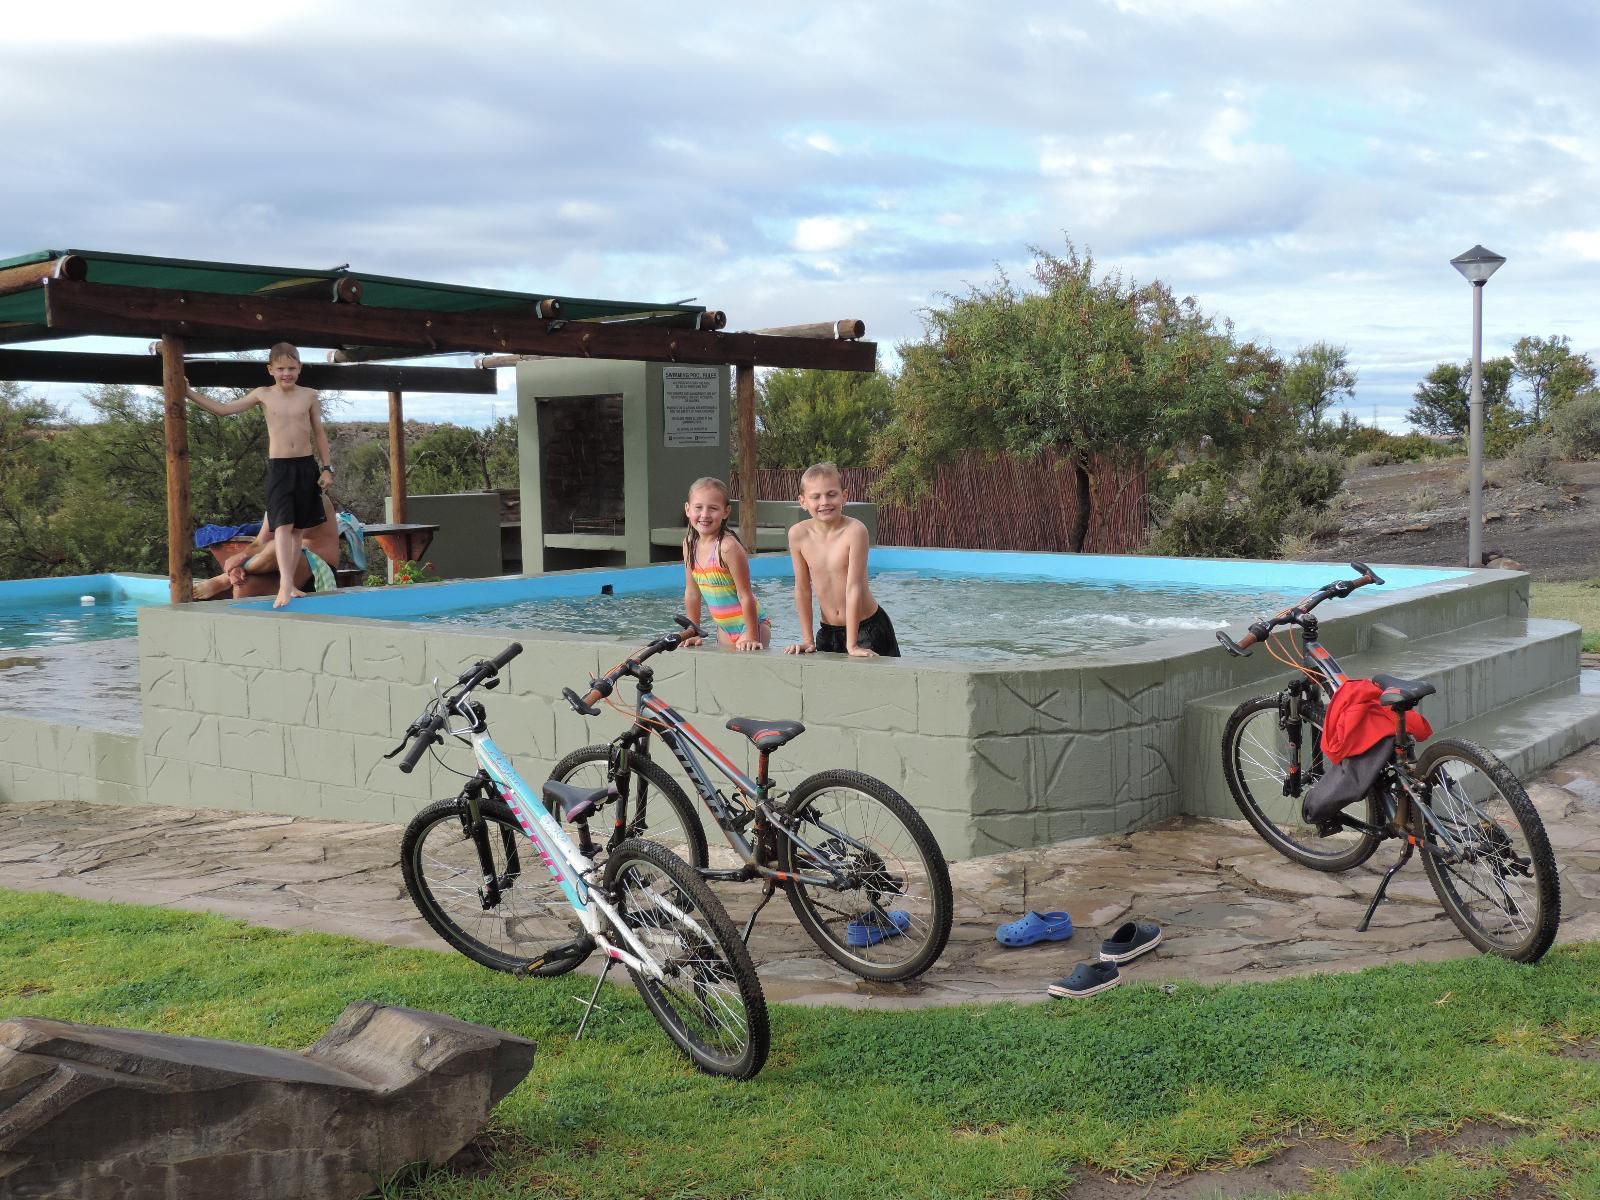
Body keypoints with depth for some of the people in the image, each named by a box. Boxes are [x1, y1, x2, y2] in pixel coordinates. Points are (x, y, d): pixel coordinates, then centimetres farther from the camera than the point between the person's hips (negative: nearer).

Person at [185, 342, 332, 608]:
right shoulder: (263, 395, 3)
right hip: (278, 468, -2)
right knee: (283, 525, -16)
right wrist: (189, 393, 4)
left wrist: (326, 468, 4)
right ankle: (285, 584, -25)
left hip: (306, 466, 2)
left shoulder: (309, 396, 4)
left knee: (299, 528, 7)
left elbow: (319, 433, 9)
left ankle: (289, 584, 15)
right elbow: (223, 409, 9)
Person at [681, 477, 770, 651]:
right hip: (724, 628, 7)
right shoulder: (689, 544, -2)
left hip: (749, 624, -7)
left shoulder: (728, 547, -23)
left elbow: (745, 596, -21)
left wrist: (751, 637, -19)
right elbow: (692, 592, 7)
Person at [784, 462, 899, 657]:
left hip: (868, 628, -4)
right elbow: (802, 589, -2)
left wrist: (852, 645, -21)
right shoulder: (798, 534, -9)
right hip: (828, 632, 4)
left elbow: (854, 587, -21)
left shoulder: (854, 531, -20)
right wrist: (807, 640, -1)